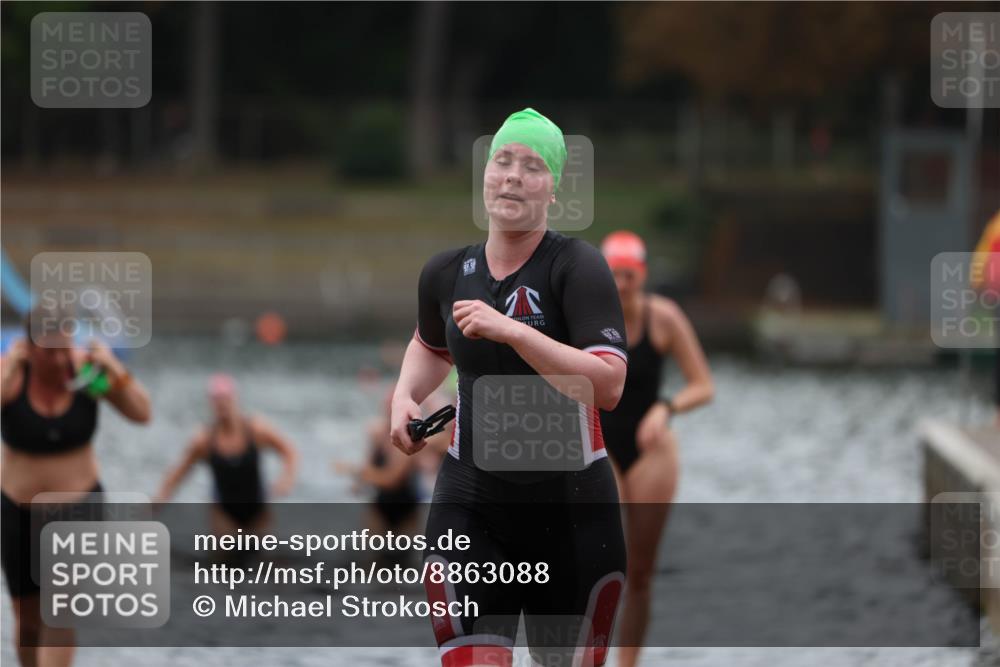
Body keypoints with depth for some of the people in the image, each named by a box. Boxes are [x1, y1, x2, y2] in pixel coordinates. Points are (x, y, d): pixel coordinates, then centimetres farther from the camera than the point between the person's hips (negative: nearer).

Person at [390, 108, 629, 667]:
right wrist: (405, 396, 10)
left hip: (572, 510, -2)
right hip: (470, 505, 3)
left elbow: (608, 385, -24)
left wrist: (511, 331, -28)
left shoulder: (577, 266, -10)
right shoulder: (447, 273, 5)